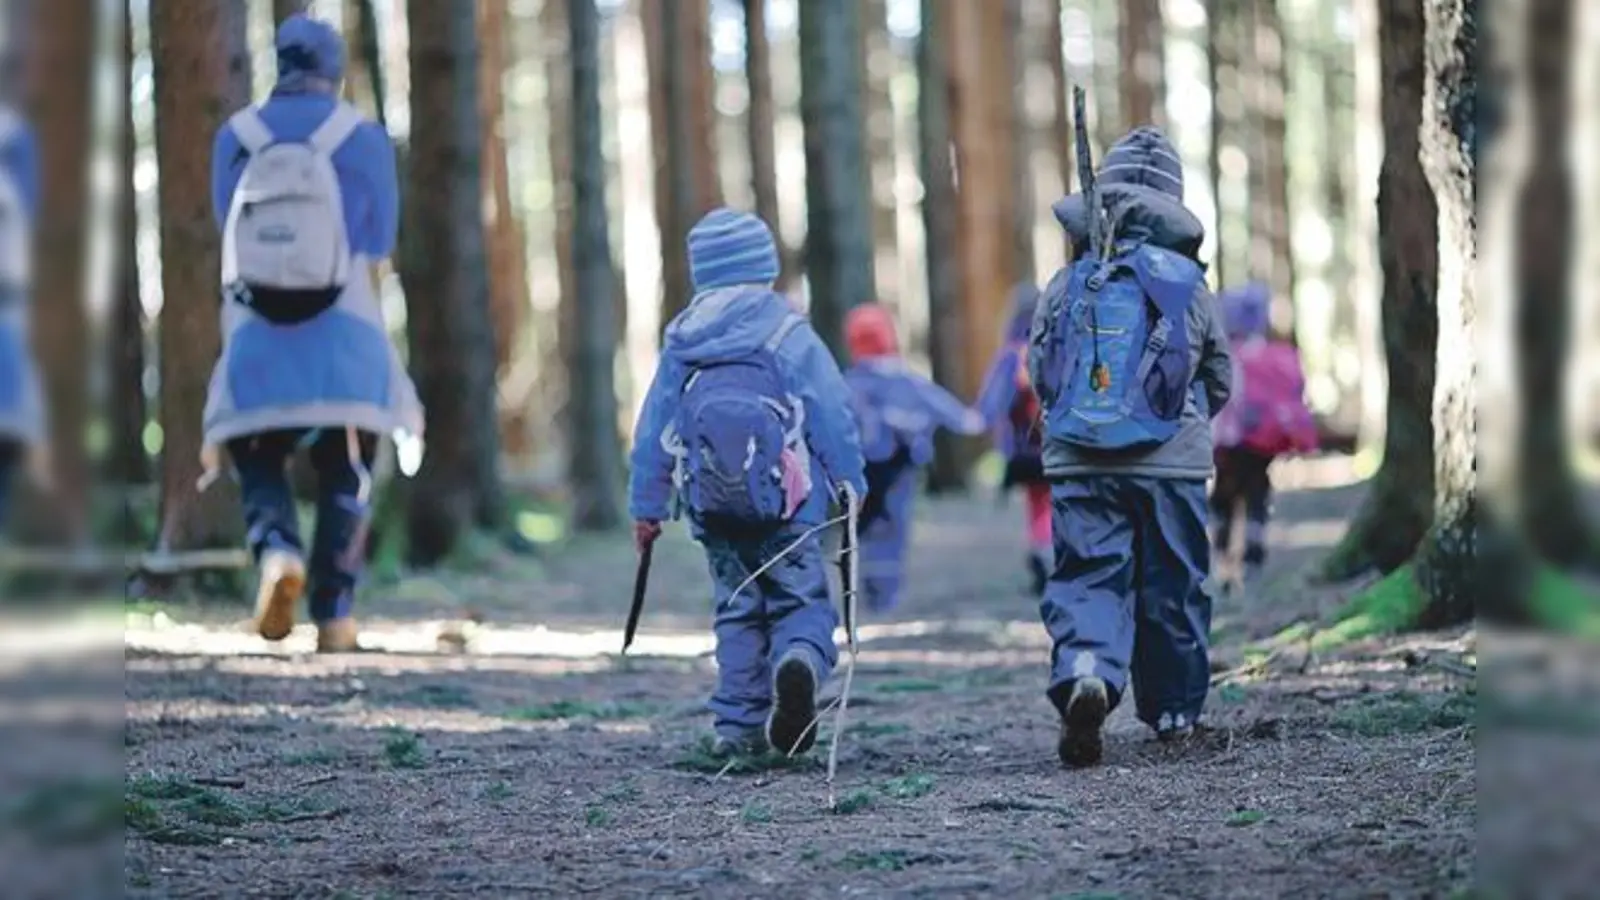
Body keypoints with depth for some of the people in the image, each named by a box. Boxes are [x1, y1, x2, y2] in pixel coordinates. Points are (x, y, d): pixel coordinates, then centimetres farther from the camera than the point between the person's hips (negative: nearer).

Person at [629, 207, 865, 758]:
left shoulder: (681, 339, 7)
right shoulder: (788, 331, -4)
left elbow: (653, 429, 10)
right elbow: (833, 412, -5)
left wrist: (647, 505, 16)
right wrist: (850, 484, 3)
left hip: (711, 503, 4)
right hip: (785, 502, -3)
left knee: (737, 609, 15)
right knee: (801, 601, 1)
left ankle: (739, 725, 9)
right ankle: (801, 659, -32)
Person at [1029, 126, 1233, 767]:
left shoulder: (1067, 285, 2)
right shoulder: (1188, 284, 1)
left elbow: (1039, 370, 9)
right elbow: (1220, 380, 10)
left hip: (1077, 461, 0)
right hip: (1172, 462, 0)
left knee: (1086, 577, 0)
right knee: (1173, 586, 12)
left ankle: (1084, 672, -27)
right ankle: (1174, 712, 22)